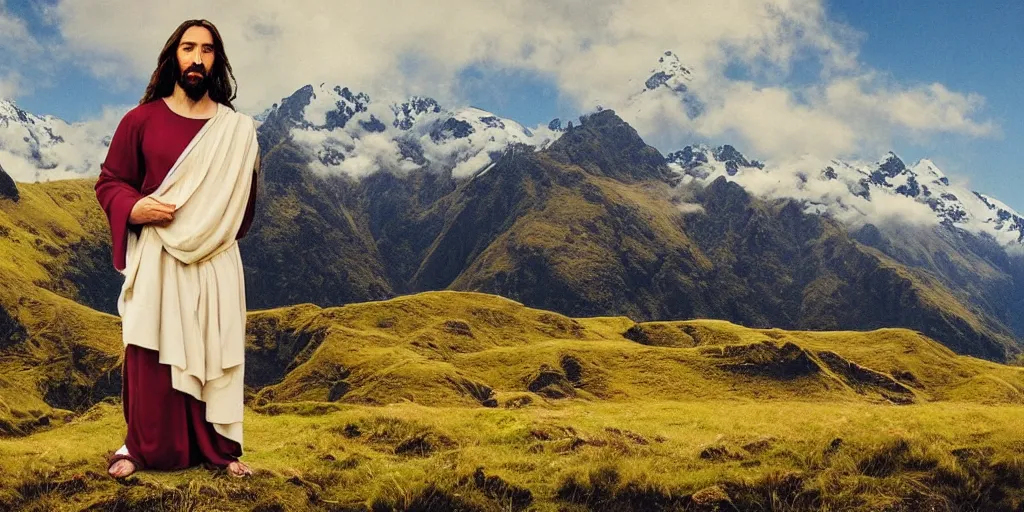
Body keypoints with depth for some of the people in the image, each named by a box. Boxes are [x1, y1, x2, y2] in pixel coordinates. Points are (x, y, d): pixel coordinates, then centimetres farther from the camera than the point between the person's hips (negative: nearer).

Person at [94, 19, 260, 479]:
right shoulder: (141, 120, 1)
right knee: (149, 352, 1)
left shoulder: (236, 129, 4)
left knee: (215, 351, 5)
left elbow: (245, 199, 12)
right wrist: (135, 207, -16)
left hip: (214, 262, 1)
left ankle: (219, 448, 15)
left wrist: (217, 231, 2)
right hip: (155, 257, -1)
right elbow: (108, 182, 3)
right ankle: (142, 446, 15)